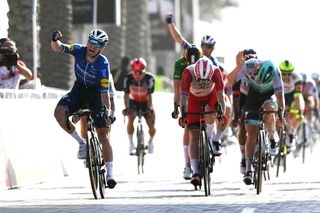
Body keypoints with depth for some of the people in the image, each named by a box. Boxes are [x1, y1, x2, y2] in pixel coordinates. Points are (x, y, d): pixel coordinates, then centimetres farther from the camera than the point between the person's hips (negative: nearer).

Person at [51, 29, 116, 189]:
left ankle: (110, 174, 2)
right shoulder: (79, 50, -19)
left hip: (96, 94, -3)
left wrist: (107, 112, -36)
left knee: (103, 135, -8)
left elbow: (105, 91, -28)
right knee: (59, 112, -25)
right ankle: (81, 143, -4)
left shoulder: (103, 64, -27)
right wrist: (55, 40, -49)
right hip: (79, 90, 3)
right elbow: (58, 48, -26)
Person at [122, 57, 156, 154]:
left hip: (145, 103, 0)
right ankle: (131, 143, -12)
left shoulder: (149, 78, -26)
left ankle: (151, 141, 21)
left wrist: (149, 108, -37)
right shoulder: (128, 78, -21)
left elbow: (149, 95, -27)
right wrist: (127, 107, -32)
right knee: (130, 118, -28)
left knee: (151, 125, -12)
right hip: (133, 102, 0)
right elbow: (126, 94, -20)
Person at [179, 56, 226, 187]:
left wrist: (221, 112, -49)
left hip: (210, 95, 2)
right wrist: (183, 115, -51)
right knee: (194, 135, -13)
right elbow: (184, 96, -40)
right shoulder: (188, 72, -37)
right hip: (194, 98, -2)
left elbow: (220, 94, -37)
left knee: (210, 117, -28)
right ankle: (195, 172, -17)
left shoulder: (216, 71, -35)